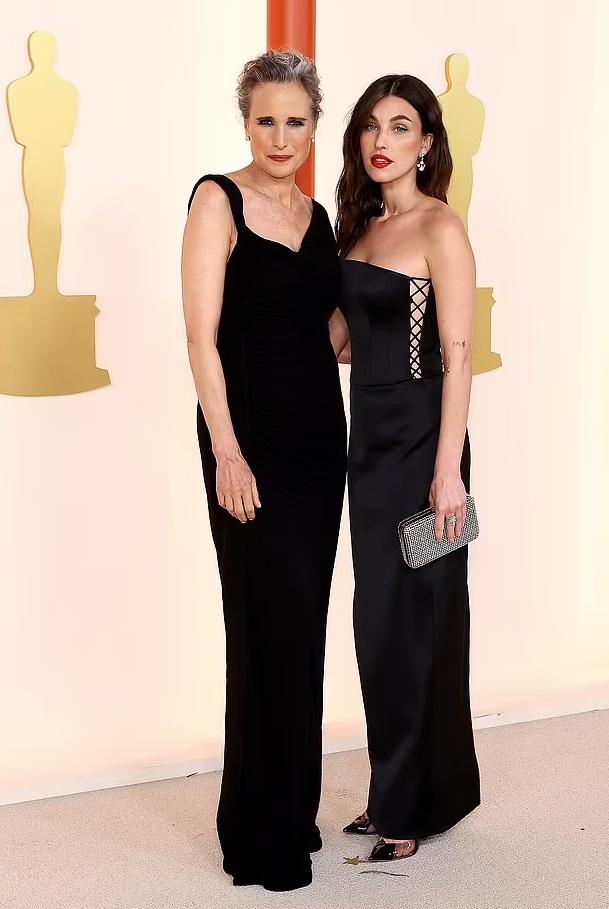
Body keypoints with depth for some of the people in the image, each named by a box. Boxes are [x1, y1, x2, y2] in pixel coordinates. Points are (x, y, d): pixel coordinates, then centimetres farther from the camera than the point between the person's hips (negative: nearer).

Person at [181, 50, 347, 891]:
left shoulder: (316, 214, 13)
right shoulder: (219, 200, -6)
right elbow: (203, 334, -12)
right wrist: (226, 450, -18)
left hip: (317, 433, 6)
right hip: (252, 435, -6)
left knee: (304, 625, 11)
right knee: (270, 629, -4)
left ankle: (293, 814, 24)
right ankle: (263, 839, 9)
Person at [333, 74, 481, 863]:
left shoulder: (440, 229, -11)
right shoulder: (362, 226, 12)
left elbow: (457, 357, -16)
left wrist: (448, 470, -20)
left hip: (418, 440, -7)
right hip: (369, 438, 8)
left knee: (413, 618, 0)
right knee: (378, 618, 12)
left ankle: (420, 803, 14)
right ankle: (393, 794, 24)